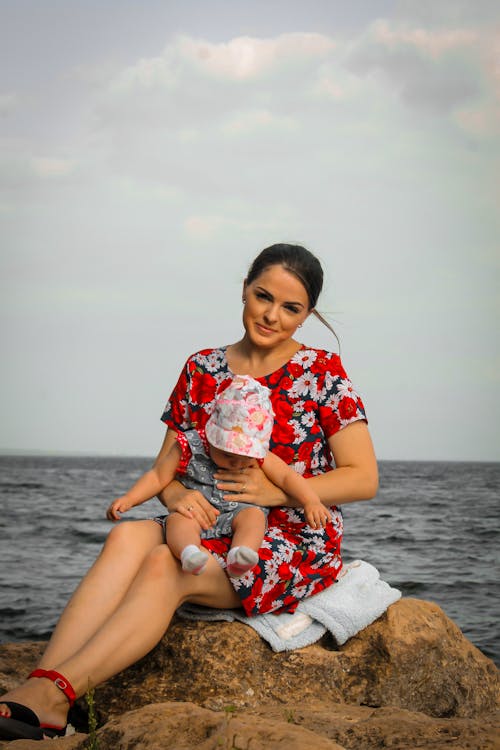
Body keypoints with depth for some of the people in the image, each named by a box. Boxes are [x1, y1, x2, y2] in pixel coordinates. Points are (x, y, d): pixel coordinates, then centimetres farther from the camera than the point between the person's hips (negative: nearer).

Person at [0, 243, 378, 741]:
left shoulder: (322, 373, -2)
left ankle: (51, 694, -41)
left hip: (298, 547, -4)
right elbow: (166, 462, 11)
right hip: (217, 530, 4)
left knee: (165, 566, -32)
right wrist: (175, 494, -13)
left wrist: (275, 490, -16)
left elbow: (364, 479, -6)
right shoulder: (202, 369, 10)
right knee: (129, 536, -29)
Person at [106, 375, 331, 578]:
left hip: (238, 514, 1)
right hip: (196, 513, -1)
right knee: (178, 519, -32)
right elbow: (158, 477, 0)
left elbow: (287, 477, 0)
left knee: (254, 515, -30)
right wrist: (128, 499, -11)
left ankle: (238, 557, -55)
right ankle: (189, 552, -60)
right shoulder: (190, 448, -5)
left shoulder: (259, 456, 0)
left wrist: (311, 502, -15)